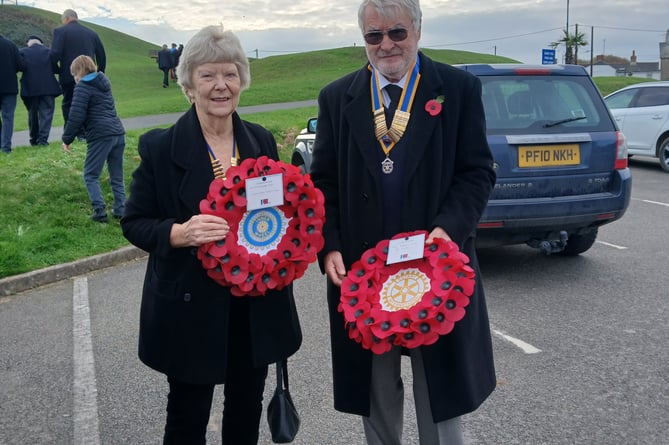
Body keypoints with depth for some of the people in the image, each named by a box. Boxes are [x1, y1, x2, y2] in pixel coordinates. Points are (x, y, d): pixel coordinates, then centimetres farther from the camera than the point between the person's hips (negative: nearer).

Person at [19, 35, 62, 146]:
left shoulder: (22, 52, 2)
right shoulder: (48, 51, 3)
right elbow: (55, 68, -1)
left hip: (30, 88, 1)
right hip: (47, 88, -1)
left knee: (32, 114, 14)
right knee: (46, 113, 1)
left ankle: (34, 139, 18)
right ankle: (43, 138, -10)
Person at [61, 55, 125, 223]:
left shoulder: (82, 87, -3)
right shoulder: (104, 82, 20)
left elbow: (76, 117, -7)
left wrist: (67, 139, 2)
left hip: (100, 136, -7)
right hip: (118, 133, 7)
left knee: (90, 175, 3)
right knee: (117, 176, 14)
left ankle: (99, 209, -8)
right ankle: (120, 209, 12)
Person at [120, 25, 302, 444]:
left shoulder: (262, 141, 3)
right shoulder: (160, 147, -9)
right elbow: (135, 222, -6)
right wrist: (180, 233, -25)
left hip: (256, 305, 4)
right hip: (191, 308, -3)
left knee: (247, 411, 19)